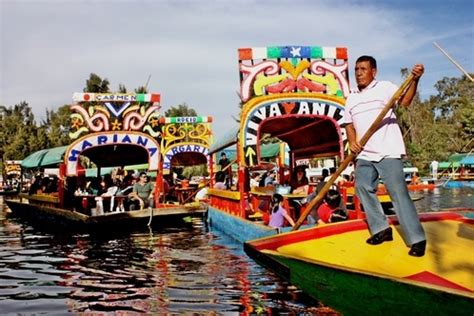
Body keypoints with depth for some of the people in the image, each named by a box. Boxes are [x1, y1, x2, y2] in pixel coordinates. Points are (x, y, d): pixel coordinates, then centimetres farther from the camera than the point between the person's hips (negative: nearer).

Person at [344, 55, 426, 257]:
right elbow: (349, 125, 19)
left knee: (398, 193, -9)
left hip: (388, 151, -6)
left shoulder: (385, 88, -2)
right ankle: (381, 229, 18)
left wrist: (414, 81, -35)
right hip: (364, 154, 7)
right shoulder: (351, 99, 16)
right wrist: (352, 142, 0)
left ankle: (416, 239, -4)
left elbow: (405, 101, -19)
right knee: (363, 187, 3)